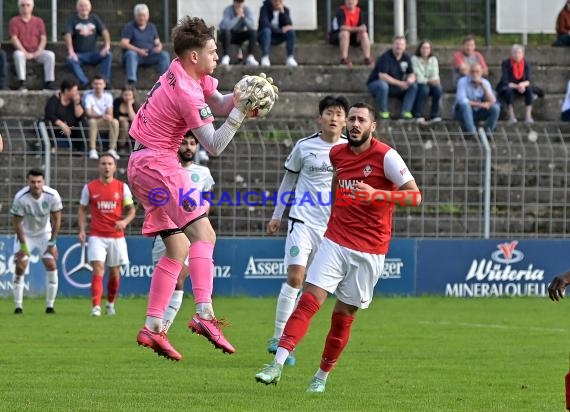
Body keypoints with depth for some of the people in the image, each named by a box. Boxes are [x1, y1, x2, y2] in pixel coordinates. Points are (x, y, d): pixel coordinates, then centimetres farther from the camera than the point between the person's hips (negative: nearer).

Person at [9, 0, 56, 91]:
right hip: (22, 51, -2)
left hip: (36, 52, 2)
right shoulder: (14, 21, 2)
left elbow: (43, 39, 3)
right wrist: (25, 53, -19)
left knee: (50, 55, -25)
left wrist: (38, 52, -14)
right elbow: (14, 39, -7)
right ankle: (21, 83, -36)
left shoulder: (38, 21, 10)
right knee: (18, 54, -37)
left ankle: (49, 82, -23)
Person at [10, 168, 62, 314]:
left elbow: (56, 219, -9)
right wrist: (23, 245, -15)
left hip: (45, 233, 1)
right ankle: (18, 306, 0)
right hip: (25, 234, -1)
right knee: (20, 267, -9)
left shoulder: (52, 196, -21)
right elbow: (17, 222, -16)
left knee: (52, 265, -9)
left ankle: (50, 305, 1)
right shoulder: (20, 198, -26)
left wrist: (52, 242, -9)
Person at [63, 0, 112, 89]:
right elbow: (67, 34, -11)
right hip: (78, 55, -2)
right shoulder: (72, 20, 3)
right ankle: (84, 81, -44)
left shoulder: (95, 18, 11)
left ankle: (105, 81, -30)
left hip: (93, 54, 2)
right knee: (71, 60, -35)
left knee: (108, 55, -25)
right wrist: (71, 51, -27)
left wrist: (107, 46, -20)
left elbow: (104, 31, 0)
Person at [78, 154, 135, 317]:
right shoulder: (89, 187, 2)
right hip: (97, 236, -1)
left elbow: (131, 209, 8)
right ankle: (96, 307, -19)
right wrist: (82, 230, -4)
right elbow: (82, 209, 9)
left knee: (114, 272, 9)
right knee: (98, 269, -15)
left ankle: (110, 304, 29)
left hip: (117, 236, 2)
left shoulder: (122, 187, 3)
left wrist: (125, 221, -13)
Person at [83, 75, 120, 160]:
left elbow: (110, 113, -5)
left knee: (115, 121, -28)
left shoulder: (108, 96, -1)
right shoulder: (88, 96, -12)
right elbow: (88, 113, -21)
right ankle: (93, 150, -39)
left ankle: (112, 149, -27)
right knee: (92, 121, -38)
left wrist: (109, 117, -32)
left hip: (105, 122, 3)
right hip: (93, 120, -3)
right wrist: (101, 116, -37)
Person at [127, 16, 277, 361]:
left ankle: (153, 327, 10)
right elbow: (214, 146, -19)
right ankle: (204, 314, -36)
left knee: (178, 249, 11)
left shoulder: (192, 76, 7)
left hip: (143, 165, 11)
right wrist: (239, 113, -22)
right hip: (158, 164, -11)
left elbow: (218, 104, 11)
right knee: (202, 232, -21)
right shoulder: (186, 93, -20)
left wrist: (239, 99, -8)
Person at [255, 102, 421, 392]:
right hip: (335, 242, 3)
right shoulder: (337, 154, 7)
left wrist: (377, 194, -26)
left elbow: (414, 196, -13)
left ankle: (322, 376, 18)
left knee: (343, 316, 2)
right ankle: (277, 365, -19)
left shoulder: (385, 156, -9)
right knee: (309, 300, -12)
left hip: (369, 251, -3)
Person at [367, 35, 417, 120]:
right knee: (383, 85, -41)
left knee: (413, 86, -12)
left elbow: (411, 75, 5)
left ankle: (405, 112, -19)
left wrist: (410, 80, -22)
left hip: (396, 87, 6)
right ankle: (383, 113, -26)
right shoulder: (385, 57, -19)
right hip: (375, 84, -6)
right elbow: (382, 76, -28)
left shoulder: (406, 58, 2)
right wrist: (399, 83, -29)